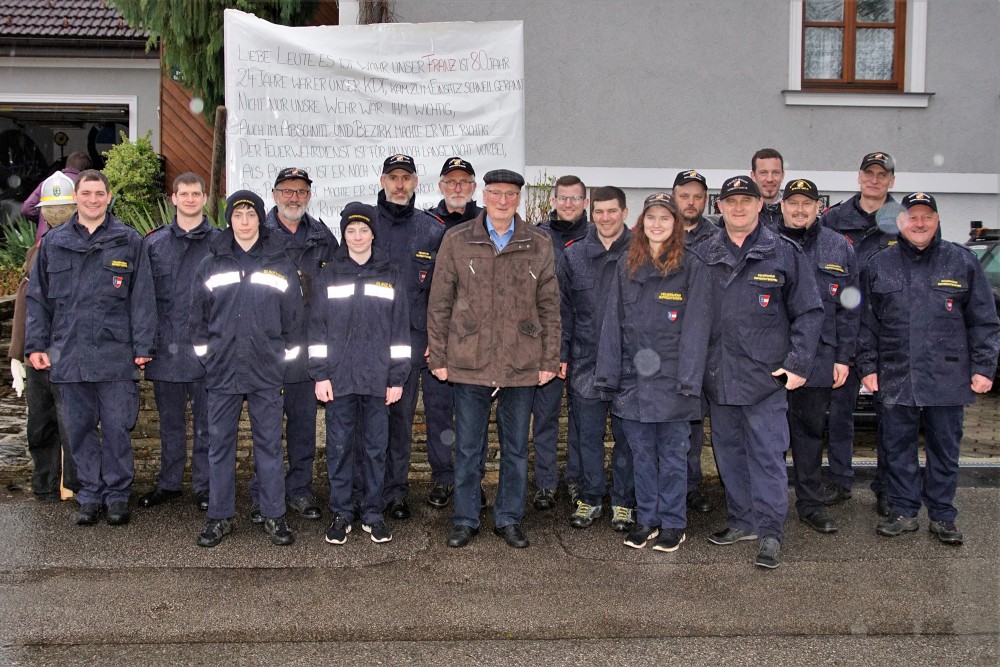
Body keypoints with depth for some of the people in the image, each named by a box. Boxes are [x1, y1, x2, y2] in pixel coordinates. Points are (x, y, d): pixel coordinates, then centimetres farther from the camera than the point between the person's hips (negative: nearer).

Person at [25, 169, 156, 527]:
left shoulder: (129, 241, 3)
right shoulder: (53, 242, 11)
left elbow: (142, 298, 1)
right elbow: (37, 298, 13)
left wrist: (142, 346, -4)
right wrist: (36, 344, 6)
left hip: (115, 355, -2)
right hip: (68, 355, 3)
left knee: (116, 428, 3)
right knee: (80, 429, 10)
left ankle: (118, 494, 17)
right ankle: (90, 495, 22)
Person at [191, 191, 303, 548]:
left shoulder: (280, 263, 5)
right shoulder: (211, 263, 7)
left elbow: (293, 314, 7)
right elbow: (198, 314, 11)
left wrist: (286, 354, 3)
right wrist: (205, 351, 5)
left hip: (266, 371, -1)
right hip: (221, 369, 1)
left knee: (269, 442, 4)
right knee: (219, 444, 6)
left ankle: (274, 515, 14)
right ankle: (220, 516, 17)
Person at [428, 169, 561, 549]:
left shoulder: (539, 246, 3)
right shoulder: (457, 241, 1)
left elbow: (550, 307, 6)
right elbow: (439, 304, 2)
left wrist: (549, 360, 2)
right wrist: (438, 357, -1)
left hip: (522, 367, 1)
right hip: (468, 364, -1)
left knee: (516, 447, 11)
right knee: (467, 446, 9)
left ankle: (509, 519, 25)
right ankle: (465, 519, 23)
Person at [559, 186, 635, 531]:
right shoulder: (574, 255, 6)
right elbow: (563, 309, 8)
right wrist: (561, 355, 3)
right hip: (585, 363, 2)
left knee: (626, 435, 9)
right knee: (588, 435, 10)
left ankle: (623, 502, 23)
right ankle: (589, 498, 25)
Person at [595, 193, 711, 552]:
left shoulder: (691, 266, -3)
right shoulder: (627, 266, 9)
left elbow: (696, 325, -8)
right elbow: (613, 321, 7)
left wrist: (688, 378, -15)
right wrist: (608, 373, 1)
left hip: (671, 378, -4)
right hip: (633, 378, 4)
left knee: (672, 453, 7)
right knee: (641, 453, 12)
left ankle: (672, 523, 18)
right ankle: (646, 519, 24)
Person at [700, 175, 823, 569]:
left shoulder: (784, 253, 1)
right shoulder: (704, 254, 9)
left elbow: (808, 312, 2)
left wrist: (798, 363, -6)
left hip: (766, 374, -4)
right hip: (717, 375, 4)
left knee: (767, 455, -2)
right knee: (729, 452, 12)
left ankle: (770, 532, 7)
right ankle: (741, 521, 25)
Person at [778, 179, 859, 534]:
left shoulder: (839, 248, 7)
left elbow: (849, 308, 7)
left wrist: (843, 357, 2)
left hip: (818, 360, 2)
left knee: (811, 432, 12)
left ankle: (812, 504, 23)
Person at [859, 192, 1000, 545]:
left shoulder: (962, 261, 3)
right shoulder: (879, 264, 6)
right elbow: (866, 323, 8)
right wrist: (868, 367, 3)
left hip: (948, 378, -1)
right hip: (895, 378, 1)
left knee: (945, 449, 8)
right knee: (898, 449, 7)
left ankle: (942, 516, 19)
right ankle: (903, 512, 20)